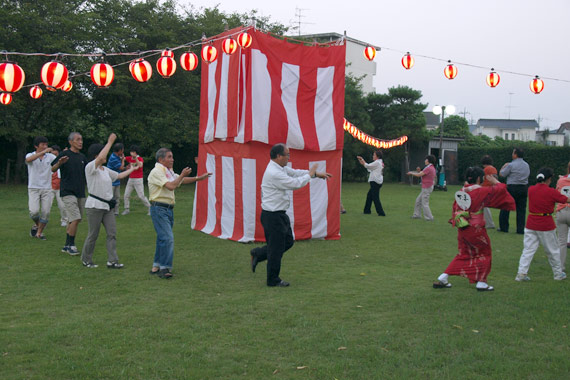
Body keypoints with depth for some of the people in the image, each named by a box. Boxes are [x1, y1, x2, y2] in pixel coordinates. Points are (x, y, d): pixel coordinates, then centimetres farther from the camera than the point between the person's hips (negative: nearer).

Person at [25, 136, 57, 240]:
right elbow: (28, 159, -26)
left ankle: (39, 232, 14)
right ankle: (37, 225, 16)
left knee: (45, 213, -4)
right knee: (34, 211, -16)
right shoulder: (30, 155, -2)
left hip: (47, 189, 2)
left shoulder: (50, 156, 5)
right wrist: (43, 152, -36)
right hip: (33, 188, -2)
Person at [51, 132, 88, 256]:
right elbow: (52, 169, -12)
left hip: (80, 193, 6)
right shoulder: (65, 154, -4)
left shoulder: (82, 157, 13)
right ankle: (71, 245, -3)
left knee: (73, 221, 10)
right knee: (75, 219, -15)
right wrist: (59, 163, -33)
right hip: (68, 192, -6)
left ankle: (67, 246, 19)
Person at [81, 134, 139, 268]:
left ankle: (112, 261, 1)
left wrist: (131, 169, 35)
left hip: (108, 206, 8)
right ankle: (86, 260, 16)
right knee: (93, 235, 1)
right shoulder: (90, 167, -10)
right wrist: (110, 142, -24)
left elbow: (119, 175, 30)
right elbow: (101, 158, -27)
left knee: (112, 233, 0)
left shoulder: (106, 170, 15)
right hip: (94, 206, -8)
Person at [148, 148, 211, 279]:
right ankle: (164, 268, -14)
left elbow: (181, 180, 28)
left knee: (162, 239, 11)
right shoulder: (157, 171, -12)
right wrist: (183, 174, -11)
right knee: (167, 238, -16)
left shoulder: (168, 171, 19)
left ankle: (156, 267, 18)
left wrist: (199, 178, 23)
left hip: (168, 209, 9)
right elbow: (171, 186, -20)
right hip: (159, 208, -9)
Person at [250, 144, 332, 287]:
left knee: (288, 241, 19)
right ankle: (273, 280, 18)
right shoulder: (274, 173, -24)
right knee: (276, 249, 2)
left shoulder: (280, 168, 8)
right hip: (272, 216, -10)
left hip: (279, 214, 10)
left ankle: (258, 254, 29)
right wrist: (310, 174, -6)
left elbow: (295, 172, 20)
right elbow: (296, 183, -22)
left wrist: (317, 174, 16)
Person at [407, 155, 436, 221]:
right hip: (426, 188, 10)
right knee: (418, 200, 16)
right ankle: (417, 215, 21)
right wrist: (419, 171, 3)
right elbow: (422, 175, 18)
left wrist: (411, 173, -3)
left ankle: (429, 218, -2)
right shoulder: (432, 168, 14)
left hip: (427, 188, -10)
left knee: (425, 203, -5)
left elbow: (419, 175, -16)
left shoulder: (429, 168, -19)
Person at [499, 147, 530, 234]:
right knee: (521, 209, 7)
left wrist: (504, 166, 15)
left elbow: (501, 174, -5)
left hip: (512, 188, -5)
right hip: (524, 188, 5)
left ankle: (503, 227, 10)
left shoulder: (511, 165, -12)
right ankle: (520, 229, 5)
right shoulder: (526, 165, 8)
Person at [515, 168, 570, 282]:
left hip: (531, 224, 3)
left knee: (528, 249, 3)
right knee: (553, 250, 13)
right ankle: (558, 273, 26)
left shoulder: (531, 190, -1)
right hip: (546, 225, -3)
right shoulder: (551, 192, -12)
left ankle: (521, 273, -7)